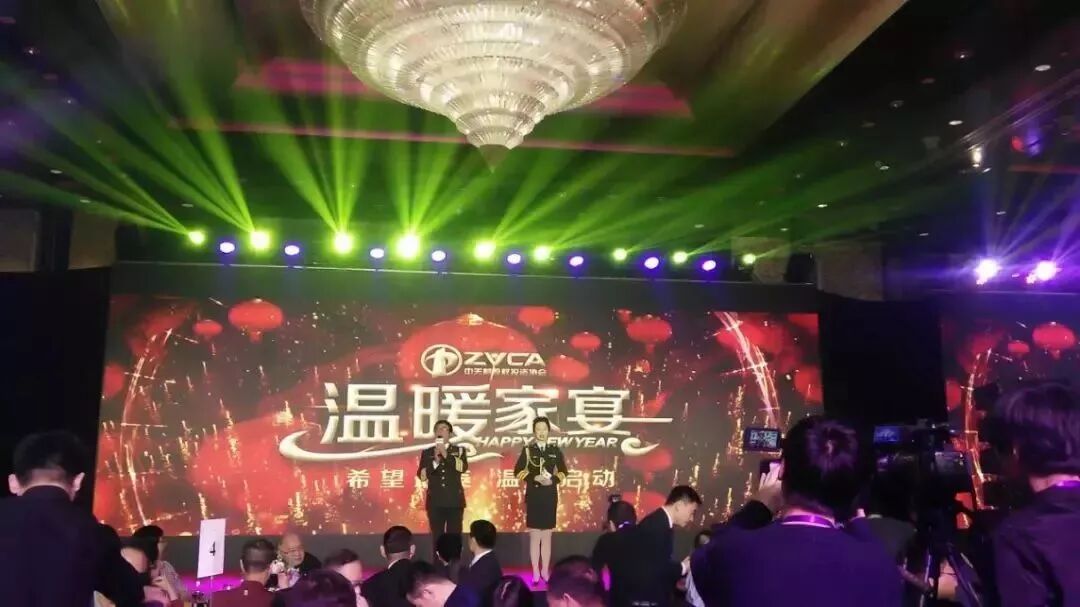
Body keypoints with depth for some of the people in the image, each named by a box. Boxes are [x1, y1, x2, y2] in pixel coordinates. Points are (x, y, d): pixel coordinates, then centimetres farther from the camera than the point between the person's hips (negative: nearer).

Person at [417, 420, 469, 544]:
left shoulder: (459, 450, 7)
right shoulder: (427, 453, 7)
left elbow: (463, 467, -11)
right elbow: (421, 475, -3)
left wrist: (446, 455, -18)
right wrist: (435, 462, -17)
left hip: (454, 501, 0)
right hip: (435, 502, 1)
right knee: (437, 537, 2)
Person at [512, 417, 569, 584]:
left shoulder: (555, 450, 6)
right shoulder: (527, 450, 0)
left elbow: (563, 471, 9)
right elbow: (518, 471, -3)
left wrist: (552, 480, -9)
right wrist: (534, 478, -17)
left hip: (550, 496, 2)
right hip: (533, 496, -2)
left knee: (547, 536, 8)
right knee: (534, 536, 0)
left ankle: (545, 571, 15)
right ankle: (536, 573, 6)